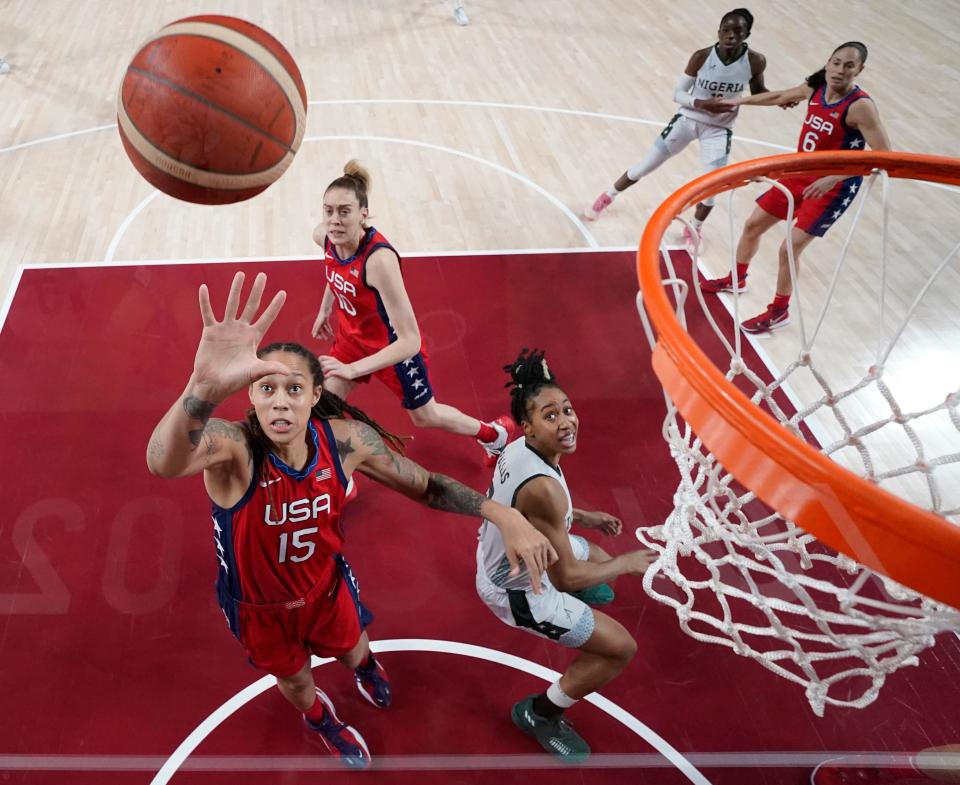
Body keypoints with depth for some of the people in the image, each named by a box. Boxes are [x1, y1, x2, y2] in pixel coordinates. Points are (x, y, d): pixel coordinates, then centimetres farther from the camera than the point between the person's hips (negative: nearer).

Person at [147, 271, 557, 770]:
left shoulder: (345, 439, -25)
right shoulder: (234, 448, -36)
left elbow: (424, 485, -12)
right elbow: (163, 462, -60)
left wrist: (503, 516, -27)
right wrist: (205, 386, -83)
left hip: (325, 586, 2)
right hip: (259, 606, -2)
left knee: (351, 649, 31)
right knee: (293, 679, 27)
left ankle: (364, 666, 72)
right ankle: (319, 718, 65)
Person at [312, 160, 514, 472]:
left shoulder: (379, 259, -41)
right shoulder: (323, 237, -19)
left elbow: (409, 341, -41)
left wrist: (353, 369, -46)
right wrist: (325, 308, 17)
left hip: (394, 346, -5)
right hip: (351, 336, 6)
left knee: (425, 416, 18)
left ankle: (494, 433, 47)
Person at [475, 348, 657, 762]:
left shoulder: (518, 448, -10)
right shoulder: (543, 487, -38)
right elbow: (567, 577, -29)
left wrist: (582, 517, 10)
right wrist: (625, 564, -14)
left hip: (503, 555, 9)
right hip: (515, 588, -9)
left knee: (597, 556, 32)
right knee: (621, 648, -1)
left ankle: (564, 617, 61)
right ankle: (540, 712, 16)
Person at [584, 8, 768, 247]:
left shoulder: (755, 62, -16)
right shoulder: (702, 57, -20)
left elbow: (758, 92, 4)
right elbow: (678, 93, -12)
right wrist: (702, 104, -30)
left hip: (719, 129, 1)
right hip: (688, 119, -1)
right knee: (644, 167, 4)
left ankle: (693, 229, 24)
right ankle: (607, 197, 30)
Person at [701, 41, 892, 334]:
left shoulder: (860, 106, -24)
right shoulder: (815, 88, -3)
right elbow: (779, 97, 17)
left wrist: (834, 177, -36)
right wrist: (739, 101, 27)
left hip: (835, 187, -7)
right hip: (800, 175, 8)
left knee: (789, 248, -10)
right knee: (753, 224, 15)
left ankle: (779, 312, 13)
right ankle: (736, 280, 40)